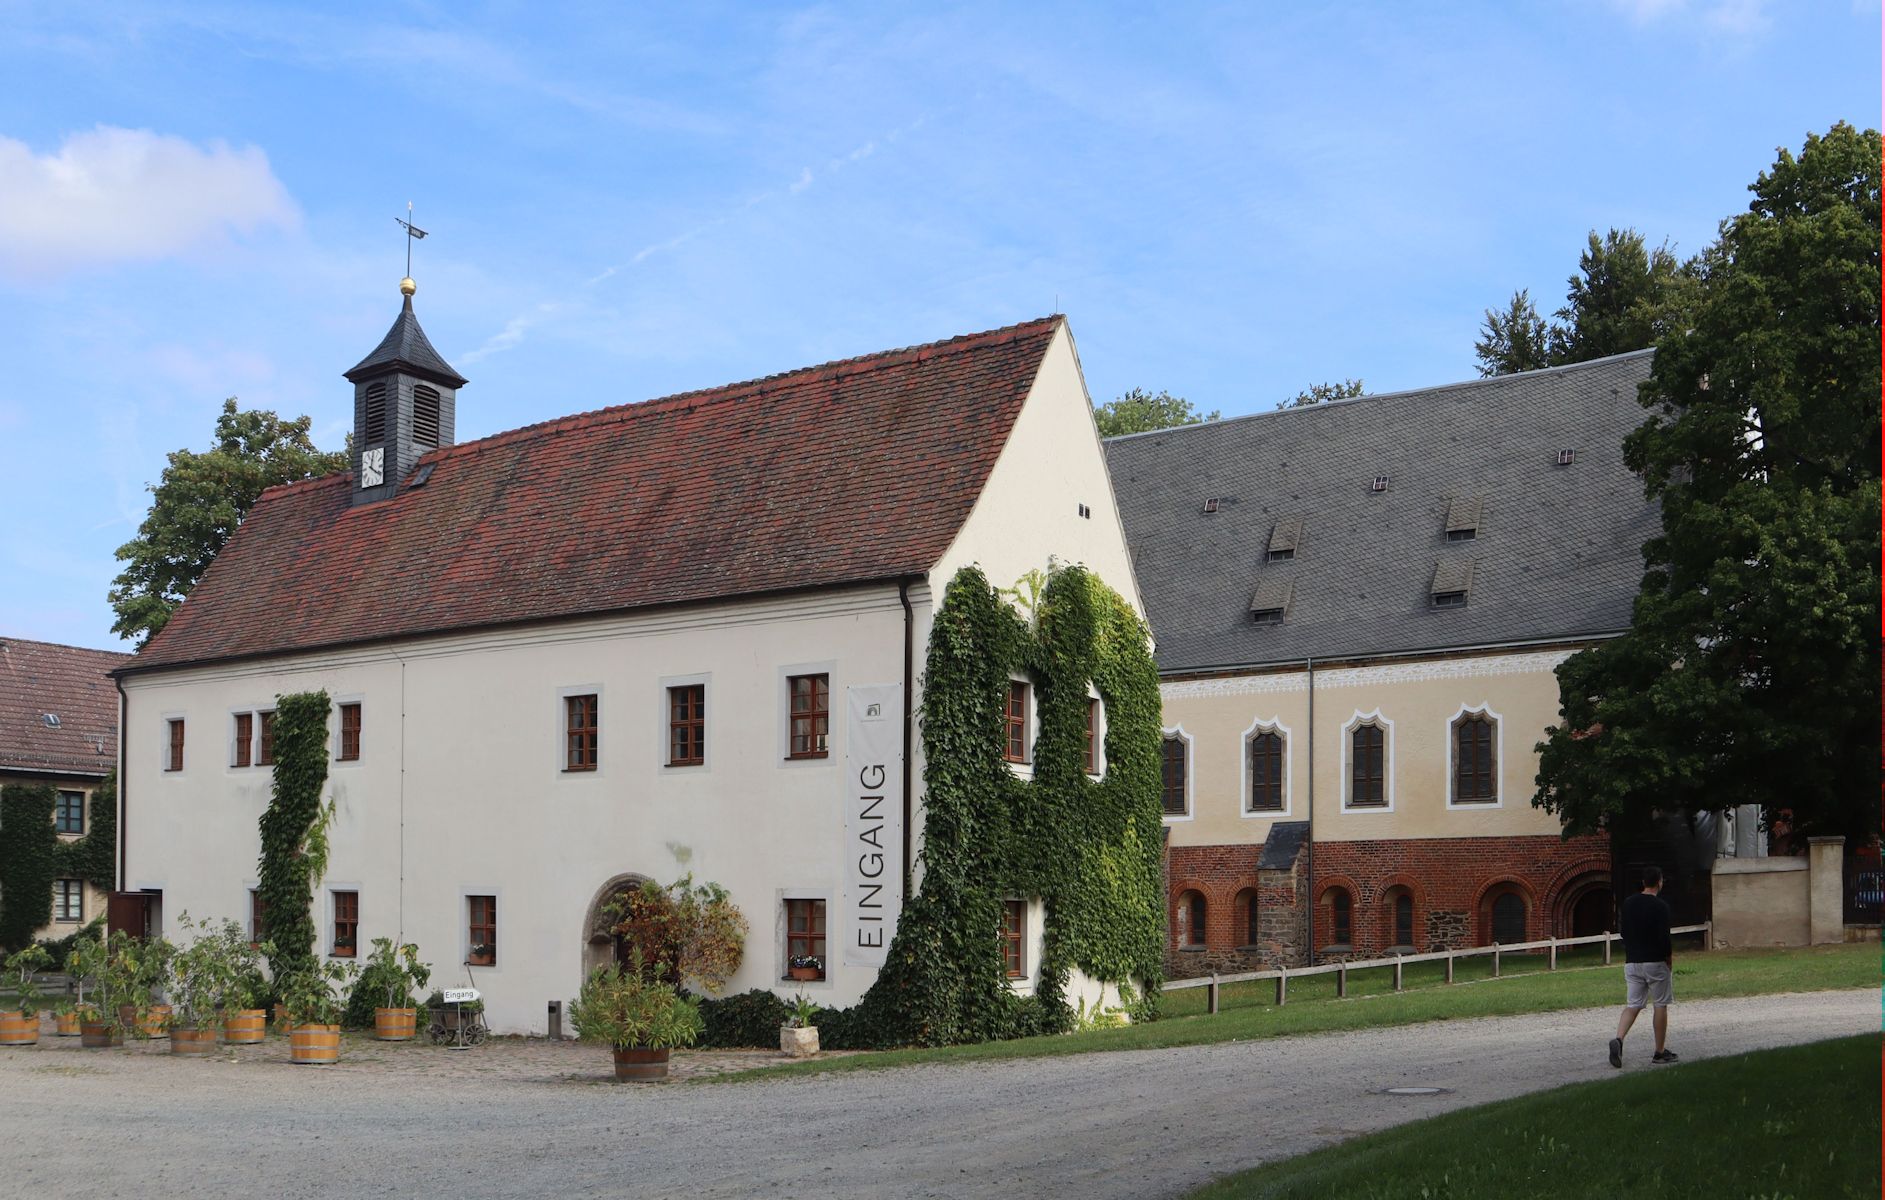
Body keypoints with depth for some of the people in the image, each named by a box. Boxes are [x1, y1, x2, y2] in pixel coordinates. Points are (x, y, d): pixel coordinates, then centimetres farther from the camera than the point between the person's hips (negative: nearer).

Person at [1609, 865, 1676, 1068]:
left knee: (1632, 1005, 7)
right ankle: (1660, 1052, 14)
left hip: (1632, 962, 5)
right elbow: (1664, 936, -16)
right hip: (1655, 962, -5)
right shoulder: (1660, 906, -12)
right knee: (1661, 1006, 8)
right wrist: (1669, 956, 0)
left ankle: (1618, 1039, -17)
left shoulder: (1628, 904, 6)